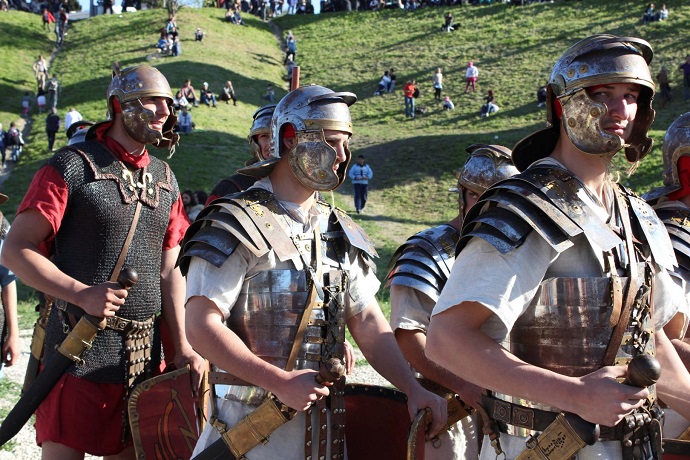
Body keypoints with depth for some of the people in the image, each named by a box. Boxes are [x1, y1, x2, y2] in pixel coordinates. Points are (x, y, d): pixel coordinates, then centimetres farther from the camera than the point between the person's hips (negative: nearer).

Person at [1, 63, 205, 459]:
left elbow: (169, 270, 14)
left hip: (145, 354, 6)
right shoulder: (72, 167, -6)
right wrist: (81, 293, -20)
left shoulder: (165, 180, 13)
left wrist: (182, 345, 3)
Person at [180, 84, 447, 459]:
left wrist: (412, 389, -3)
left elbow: (368, 323, 10)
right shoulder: (237, 224, -9)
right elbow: (201, 327, -16)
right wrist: (281, 382, -21)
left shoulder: (339, 232, 11)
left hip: (325, 421, 6)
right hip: (252, 421, -6)